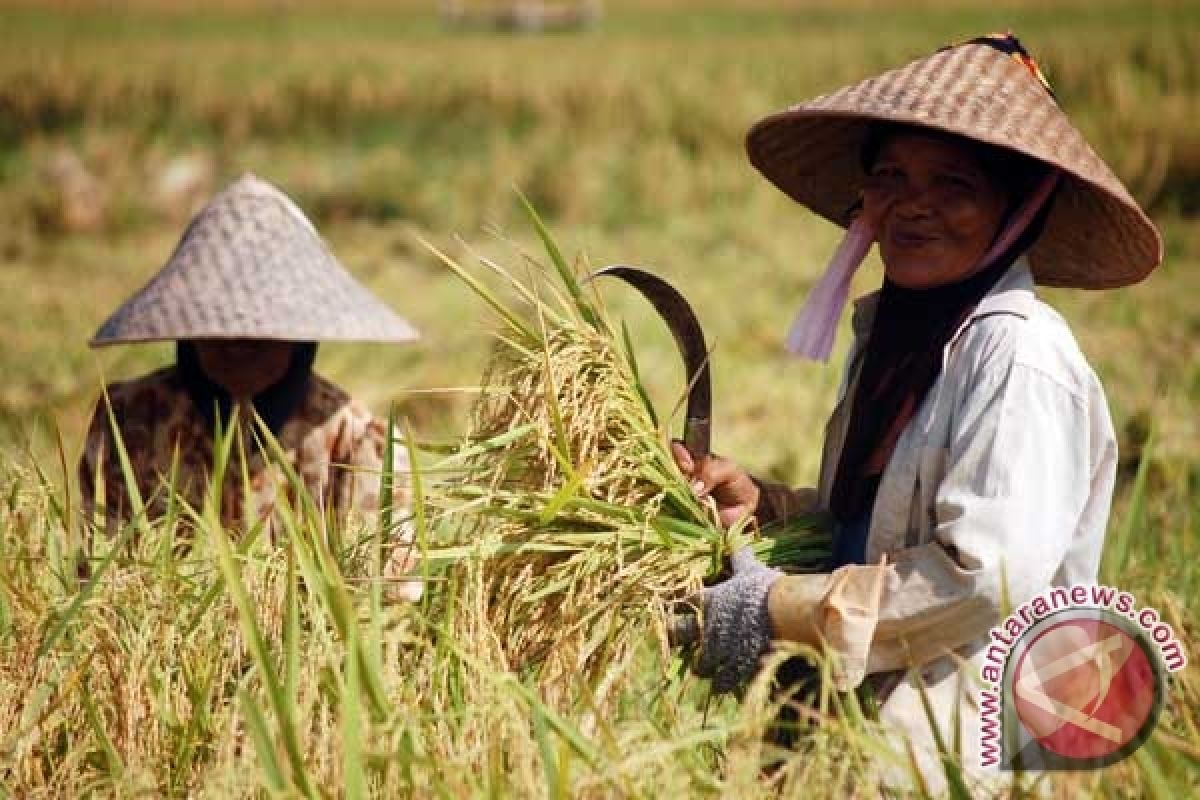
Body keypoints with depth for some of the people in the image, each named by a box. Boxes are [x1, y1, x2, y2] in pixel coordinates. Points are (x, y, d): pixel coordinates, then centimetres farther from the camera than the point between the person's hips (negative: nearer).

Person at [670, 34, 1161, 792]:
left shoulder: (1019, 355, -16)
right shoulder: (890, 327, 12)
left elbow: (990, 572, -23)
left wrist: (780, 610, -17)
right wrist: (761, 502, 5)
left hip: (965, 727, -8)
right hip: (874, 702, 8)